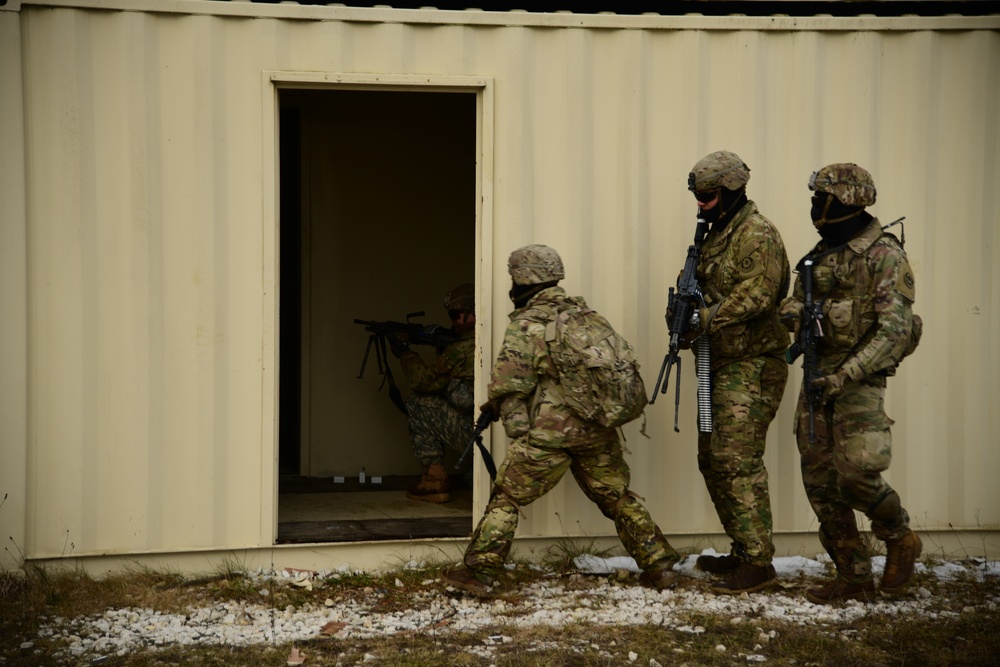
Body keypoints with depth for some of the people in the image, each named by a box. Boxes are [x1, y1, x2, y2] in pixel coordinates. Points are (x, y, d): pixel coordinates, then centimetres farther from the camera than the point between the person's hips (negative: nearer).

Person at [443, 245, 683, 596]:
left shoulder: (525, 325, -7)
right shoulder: (584, 312, 12)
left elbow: (508, 385, -10)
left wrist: (492, 407, 9)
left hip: (549, 433, -6)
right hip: (598, 431, 6)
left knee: (506, 498, 3)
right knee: (618, 498, 18)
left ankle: (478, 571, 2)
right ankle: (659, 565, 17)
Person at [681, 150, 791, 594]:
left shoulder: (757, 234, -12)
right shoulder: (717, 234, 18)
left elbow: (756, 295, -24)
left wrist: (705, 319, -27)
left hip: (752, 366, -10)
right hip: (721, 365, 10)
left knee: (738, 460, -13)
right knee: (713, 459, 12)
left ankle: (758, 562, -9)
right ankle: (742, 551, 22)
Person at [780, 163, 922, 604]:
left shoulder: (883, 255, -11)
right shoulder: (821, 254, 14)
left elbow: (895, 330, -18)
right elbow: (794, 304, 16)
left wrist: (846, 375, -26)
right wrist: (798, 315, -10)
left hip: (859, 377, -8)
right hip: (819, 373, 8)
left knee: (855, 472, -18)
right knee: (820, 479, 5)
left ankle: (900, 539, 11)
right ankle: (854, 577, 14)